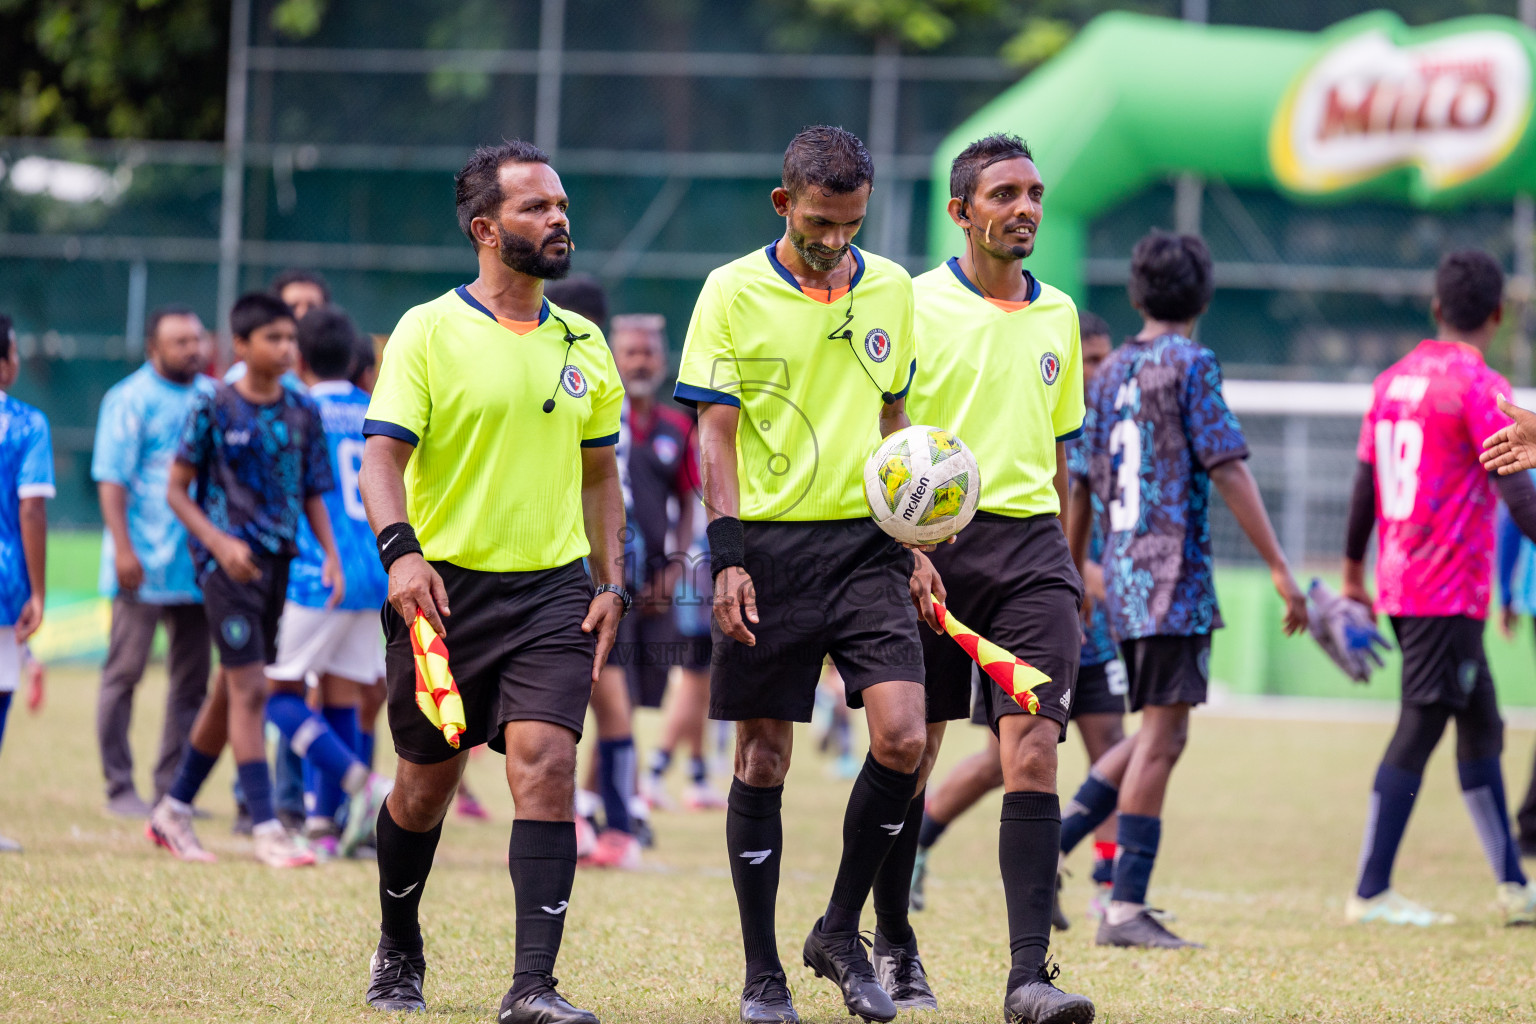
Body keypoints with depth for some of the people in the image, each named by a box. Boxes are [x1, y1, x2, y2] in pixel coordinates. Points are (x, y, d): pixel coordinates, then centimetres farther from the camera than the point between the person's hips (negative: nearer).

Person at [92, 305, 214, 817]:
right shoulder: (130, 400, -4)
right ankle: (120, 788, 4)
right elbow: (111, 480, -9)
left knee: (192, 678, 6)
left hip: (199, 562, 6)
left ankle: (172, 786, 13)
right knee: (123, 674, -1)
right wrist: (123, 549, -17)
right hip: (143, 564, -6)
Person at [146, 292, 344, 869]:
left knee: (231, 691, 12)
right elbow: (177, 490, -3)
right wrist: (220, 542, -16)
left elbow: (313, 493, 14)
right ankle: (265, 829, -13)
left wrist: (331, 556, 0)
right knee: (249, 688, -12)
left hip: (281, 561, 6)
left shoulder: (303, 413, 8)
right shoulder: (213, 408, -6)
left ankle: (174, 810, 26)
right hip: (228, 561, -6)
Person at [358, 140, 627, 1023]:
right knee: (426, 784, 9)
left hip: (553, 590, 2)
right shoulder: (429, 332, -3)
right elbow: (382, 455, -10)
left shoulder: (582, 345, 11)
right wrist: (400, 550, -27)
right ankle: (399, 951, 35)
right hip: (444, 589, -2)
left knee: (545, 765, -16)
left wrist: (612, 583, 9)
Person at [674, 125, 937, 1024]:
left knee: (903, 739, -12)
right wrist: (726, 558, -11)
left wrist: (915, 545, 12)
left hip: (866, 543, 3)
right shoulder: (733, 292, -2)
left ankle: (842, 932, 7)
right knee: (764, 755, 1)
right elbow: (716, 437, -3)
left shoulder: (891, 290, 9)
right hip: (769, 545, -3)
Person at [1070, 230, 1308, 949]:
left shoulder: (1109, 372, 14)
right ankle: (1125, 909, -9)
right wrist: (1279, 568, -12)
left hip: (1124, 579, 8)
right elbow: (1227, 470, -12)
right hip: (1174, 576, -8)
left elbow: (1084, 483, 18)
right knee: (1162, 736, -6)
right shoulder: (1191, 364, -6)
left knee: (1159, 732, 17)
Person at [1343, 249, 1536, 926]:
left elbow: (1364, 482, 16)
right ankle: (1371, 893, -3)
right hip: (1451, 590, -8)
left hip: (1400, 585, 8)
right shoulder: (1480, 387, -12)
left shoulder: (1392, 381, 12)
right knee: (1419, 731, -5)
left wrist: (1353, 571, 25)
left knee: (1481, 727, 14)